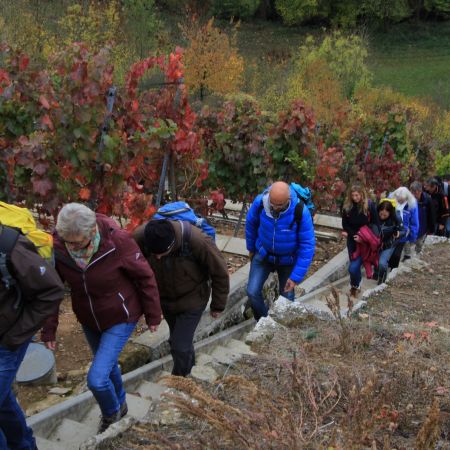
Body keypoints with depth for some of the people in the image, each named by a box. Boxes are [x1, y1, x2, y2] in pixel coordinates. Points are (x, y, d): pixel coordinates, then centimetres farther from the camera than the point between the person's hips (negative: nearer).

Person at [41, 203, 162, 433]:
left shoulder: (117, 241, -31)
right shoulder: (58, 246, -21)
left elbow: (145, 277, -16)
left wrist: (153, 315, -6)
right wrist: (49, 328, -4)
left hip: (120, 318, -4)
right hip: (88, 320, 4)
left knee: (96, 378, -11)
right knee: (107, 365, 25)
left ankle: (111, 413, 23)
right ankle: (120, 405, 55)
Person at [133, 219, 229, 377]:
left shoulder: (196, 240, -35)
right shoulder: (139, 238, -28)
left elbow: (220, 272, -18)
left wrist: (218, 305, -7)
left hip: (192, 299, -4)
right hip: (164, 299, 4)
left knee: (180, 346, -7)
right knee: (176, 339, 21)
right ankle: (189, 364, 51)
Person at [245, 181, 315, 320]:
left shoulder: (301, 212, -31)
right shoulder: (260, 202, -25)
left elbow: (307, 245, -24)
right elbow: (251, 224, -3)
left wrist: (296, 276, -23)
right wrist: (251, 248, 10)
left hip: (288, 260, -1)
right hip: (263, 255, 2)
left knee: (287, 297, 9)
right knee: (253, 292, -5)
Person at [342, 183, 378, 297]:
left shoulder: (370, 205, -12)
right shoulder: (347, 206, -5)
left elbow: (374, 224, -7)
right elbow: (345, 224, 1)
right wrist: (353, 234, -15)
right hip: (352, 240, 4)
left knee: (353, 267, -12)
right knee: (354, 264, 13)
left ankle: (355, 286, 12)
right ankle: (356, 284, 33)